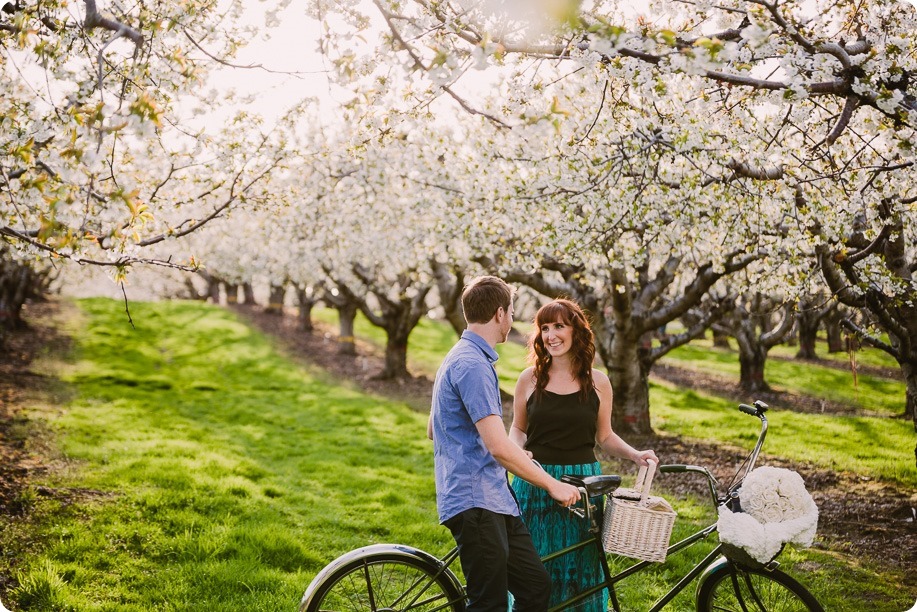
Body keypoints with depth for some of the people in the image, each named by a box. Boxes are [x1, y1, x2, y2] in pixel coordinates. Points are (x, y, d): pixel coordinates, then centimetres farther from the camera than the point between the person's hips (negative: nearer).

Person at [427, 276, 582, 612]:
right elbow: (500, 448, -23)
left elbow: (433, 430, 27)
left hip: (495, 501, 10)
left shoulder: (460, 359, 17)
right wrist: (553, 485, -13)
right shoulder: (473, 365, -17)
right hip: (476, 503, -10)